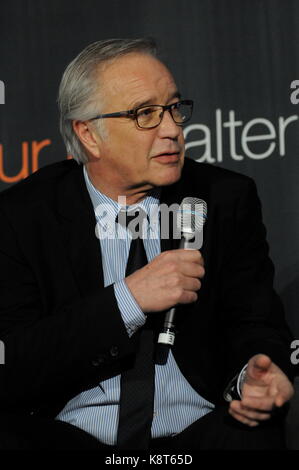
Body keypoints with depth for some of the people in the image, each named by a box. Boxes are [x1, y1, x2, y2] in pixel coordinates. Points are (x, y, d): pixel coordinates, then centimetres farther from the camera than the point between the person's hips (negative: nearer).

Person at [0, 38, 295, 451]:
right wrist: (129, 299, -22)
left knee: (254, 436, -31)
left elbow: (256, 324, 7)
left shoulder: (227, 199, 3)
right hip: (70, 432, 0)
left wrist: (255, 378, -18)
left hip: (198, 429, 1)